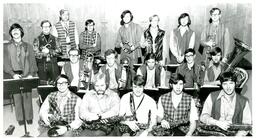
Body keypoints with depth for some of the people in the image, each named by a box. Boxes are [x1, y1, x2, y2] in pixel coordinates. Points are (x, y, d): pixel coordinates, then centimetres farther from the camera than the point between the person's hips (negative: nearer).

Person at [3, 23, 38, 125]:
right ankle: (20, 118, 11)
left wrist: (31, 74, -6)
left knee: (27, 96, -1)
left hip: (26, 75, 0)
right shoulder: (6, 47, 9)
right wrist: (13, 74, -11)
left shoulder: (28, 46, 11)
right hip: (14, 76, 0)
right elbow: (5, 62, 2)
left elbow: (32, 61, 6)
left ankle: (29, 117, 11)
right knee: (17, 97, 0)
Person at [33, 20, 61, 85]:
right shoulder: (37, 39, 4)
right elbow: (36, 54, -5)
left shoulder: (54, 39, 11)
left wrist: (49, 51, -15)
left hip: (53, 65, 2)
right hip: (42, 65, -1)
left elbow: (58, 51, 0)